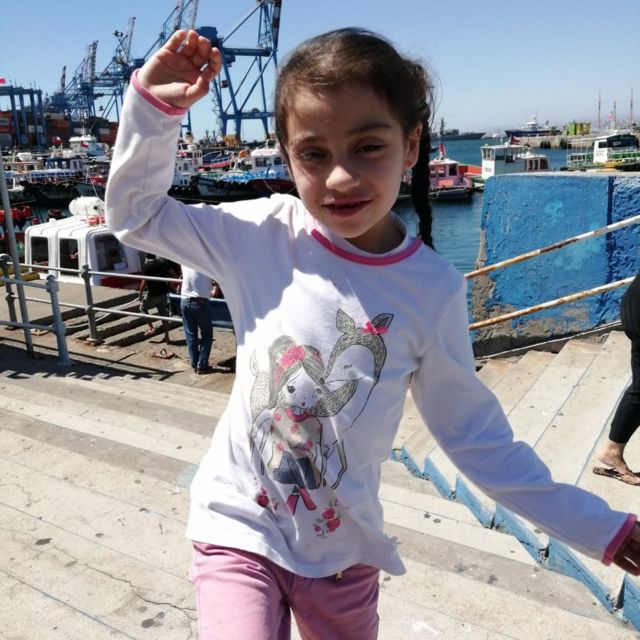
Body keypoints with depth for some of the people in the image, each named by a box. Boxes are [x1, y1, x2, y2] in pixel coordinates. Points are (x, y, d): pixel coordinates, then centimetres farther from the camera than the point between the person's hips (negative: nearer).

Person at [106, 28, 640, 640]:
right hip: (238, 527, -1)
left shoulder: (433, 290, -13)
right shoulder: (262, 236, -13)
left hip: (343, 550, 2)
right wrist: (152, 105, -16)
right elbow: (134, 213, -2)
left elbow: (474, 435, -3)